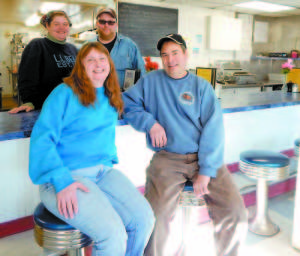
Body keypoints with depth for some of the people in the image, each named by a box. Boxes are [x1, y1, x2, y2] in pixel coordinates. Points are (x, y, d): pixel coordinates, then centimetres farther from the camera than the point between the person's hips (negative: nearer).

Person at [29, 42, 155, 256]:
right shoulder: (65, 93, -3)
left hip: (104, 171, 6)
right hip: (67, 174, -6)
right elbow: (42, 137, -10)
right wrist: (62, 181, -21)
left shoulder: (110, 98, 17)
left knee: (145, 219, -13)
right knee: (114, 236, -24)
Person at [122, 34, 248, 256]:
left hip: (203, 157, 1)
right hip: (167, 158, -1)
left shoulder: (202, 86, 8)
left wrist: (206, 171, -10)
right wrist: (150, 123, -5)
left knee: (235, 213, -15)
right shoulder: (151, 81, 12)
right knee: (156, 217, -25)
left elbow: (213, 129, 0)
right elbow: (126, 103, 10)